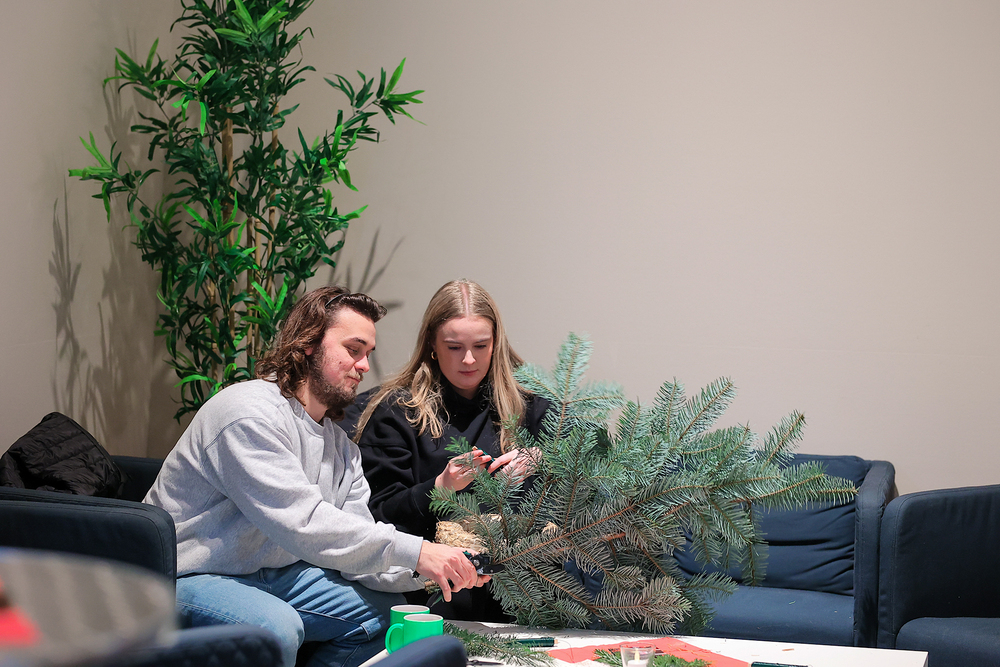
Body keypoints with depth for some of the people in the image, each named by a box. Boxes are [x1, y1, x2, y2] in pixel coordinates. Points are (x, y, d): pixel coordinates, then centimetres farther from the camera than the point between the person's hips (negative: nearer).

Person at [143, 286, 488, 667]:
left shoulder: (341, 447, 10)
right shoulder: (248, 413, -21)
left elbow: (351, 547, 1)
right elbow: (303, 523, -31)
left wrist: (422, 572, -19)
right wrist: (414, 552, -31)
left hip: (271, 576, 9)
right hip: (191, 579, -9)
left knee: (383, 607, 4)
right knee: (276, 627, -36)